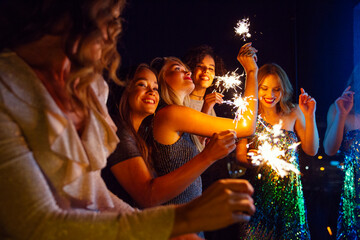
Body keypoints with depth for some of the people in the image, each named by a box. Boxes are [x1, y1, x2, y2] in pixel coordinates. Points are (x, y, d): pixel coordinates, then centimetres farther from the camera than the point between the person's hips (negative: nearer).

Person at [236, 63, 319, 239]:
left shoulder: (293, 113, -1)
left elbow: (311, 150, 0)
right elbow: (239, 154, -2)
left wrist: (310, 116, -10)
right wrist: (249, 159, -25)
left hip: (290, 189, 1)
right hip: (259, 190, -1)